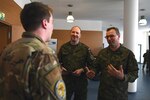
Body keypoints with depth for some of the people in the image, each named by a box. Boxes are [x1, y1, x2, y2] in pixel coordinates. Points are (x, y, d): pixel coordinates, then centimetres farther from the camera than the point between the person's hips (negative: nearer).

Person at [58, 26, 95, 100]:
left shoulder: (85, 48, 0)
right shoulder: (63, 47, 5)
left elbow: (91, 63, 0)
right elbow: (58, 61, 13)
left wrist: (82, 70, -12)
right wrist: (60, 68, -6)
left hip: (81, 80, 0)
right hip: (66, 79, 1)